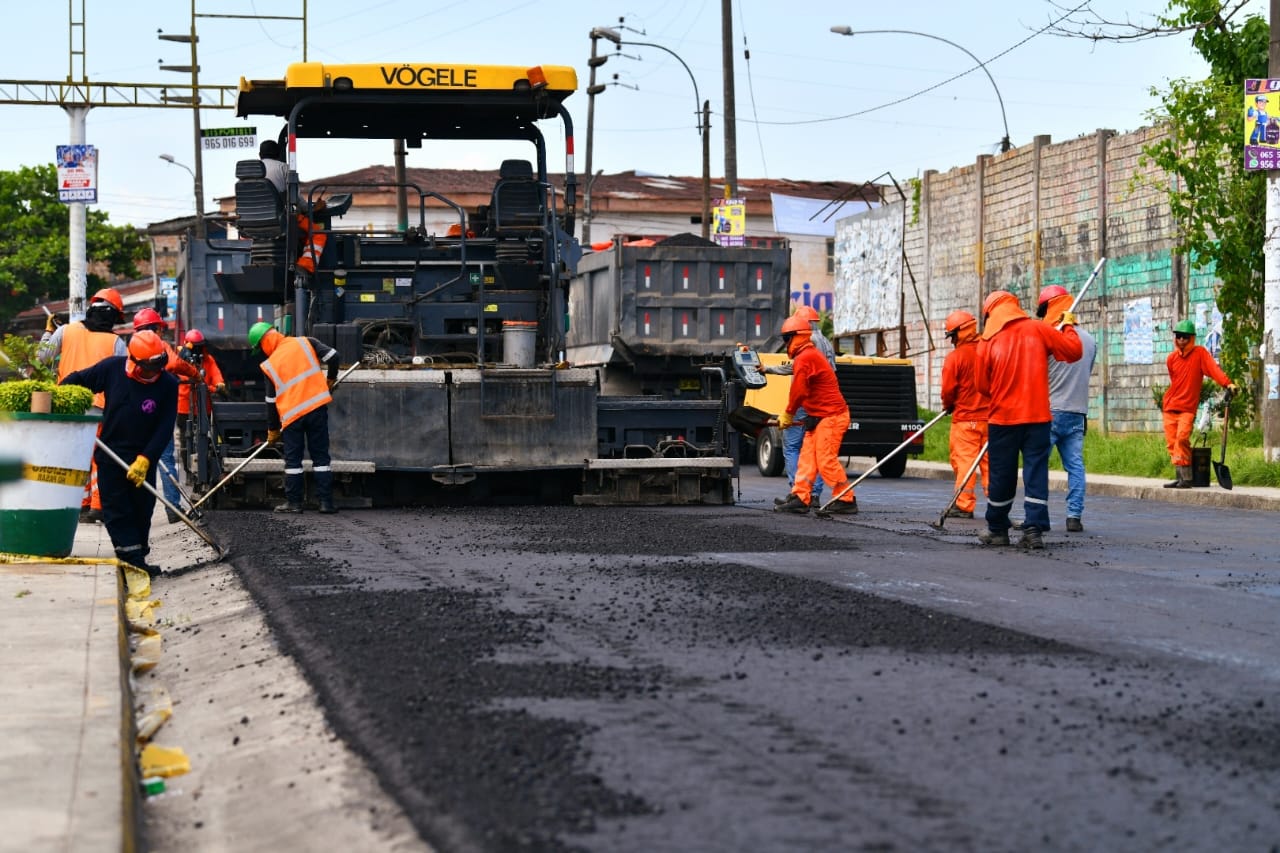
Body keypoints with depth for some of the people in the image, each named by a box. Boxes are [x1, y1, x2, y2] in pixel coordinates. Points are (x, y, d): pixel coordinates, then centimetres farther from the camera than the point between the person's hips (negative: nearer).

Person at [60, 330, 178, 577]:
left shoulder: (168, 385, -13)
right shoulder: (113, 368, -12)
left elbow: (164, 429, -13)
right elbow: (76, 380, 3)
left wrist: (145, 459, -19)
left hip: (143, 459, 0)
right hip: (110, 454, 0)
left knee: (142, 511, 9)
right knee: (116, 512, -5)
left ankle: (138, 559, 21)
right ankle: (133, 559, -7)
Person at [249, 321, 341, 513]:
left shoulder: (271, 365, 1)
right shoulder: (305, 343, 2)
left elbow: (271, 401, 7)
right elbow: (332, 355, -5)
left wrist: (273, 430, 16)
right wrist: (331, 379, 15)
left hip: (292, 415, -1)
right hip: (317, 407, 1)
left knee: (293, 460, 10)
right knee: (321, 456, 7)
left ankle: (294, 502, 10)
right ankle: (326, 502, 4)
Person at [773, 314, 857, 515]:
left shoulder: (804, 358, -16)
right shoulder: (811, 355, 18)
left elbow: (798, 391, -16)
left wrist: (788, 414, -3)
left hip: (830, 417, -11)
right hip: (818, 416, 11)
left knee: (826, 460, -9)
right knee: (807, 458, 6)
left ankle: (846, 500, -4)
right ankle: (800, 498, 5)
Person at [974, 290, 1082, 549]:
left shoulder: (988, 341, -2)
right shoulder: (1038, 330, -1)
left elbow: (983, 385, 4)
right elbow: (1073, 351, 0)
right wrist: (1069, 326, 18)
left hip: (1003, 418, 0)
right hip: (1037, 416, 0)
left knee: (1002, 475, 9)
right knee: (1036, 472, 1)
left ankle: (997, 530, 19)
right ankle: (1034, 529, -8)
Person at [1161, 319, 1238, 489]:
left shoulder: (1200, 353, -4)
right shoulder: (1171, 358, 8)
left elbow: (1213, 368, -19)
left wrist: (1228, 383, -34)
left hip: (1187, 408, -5)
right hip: (1169, 408, 5)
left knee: (1182, 438, -21)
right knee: (1172, 443, 2)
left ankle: (1186, 478, -19)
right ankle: (1181, 478, 8)